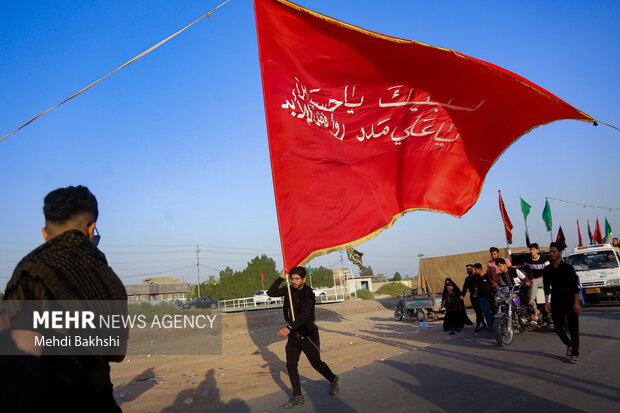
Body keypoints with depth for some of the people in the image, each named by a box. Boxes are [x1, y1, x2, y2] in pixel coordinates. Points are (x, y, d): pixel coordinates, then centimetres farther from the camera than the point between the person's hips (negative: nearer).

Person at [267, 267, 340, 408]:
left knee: (316, 363, 9)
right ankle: (298, 397, 14)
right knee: (290, 365, 2)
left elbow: (304, 315, -33)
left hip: (308, 334, -6)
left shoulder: (308, 294, -21)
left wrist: (289, 327, -45)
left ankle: (334, 381, 36)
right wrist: (281, 278, -13)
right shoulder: (288, 290, 0)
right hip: (293, 334, 6)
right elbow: (271, 293, -4)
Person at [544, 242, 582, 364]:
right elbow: (547, 287, 11)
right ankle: (569, 344, 30)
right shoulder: (547, 269, 7)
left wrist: (577, 303, -13)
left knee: (573, 328, -1)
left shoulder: (567, 268, -5)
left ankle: (574, 353, 6)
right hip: (556, 302, 4)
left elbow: (575, 286, -7)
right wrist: (547, 301, 3)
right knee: (558, 327, 4)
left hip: (570, 302, -4)